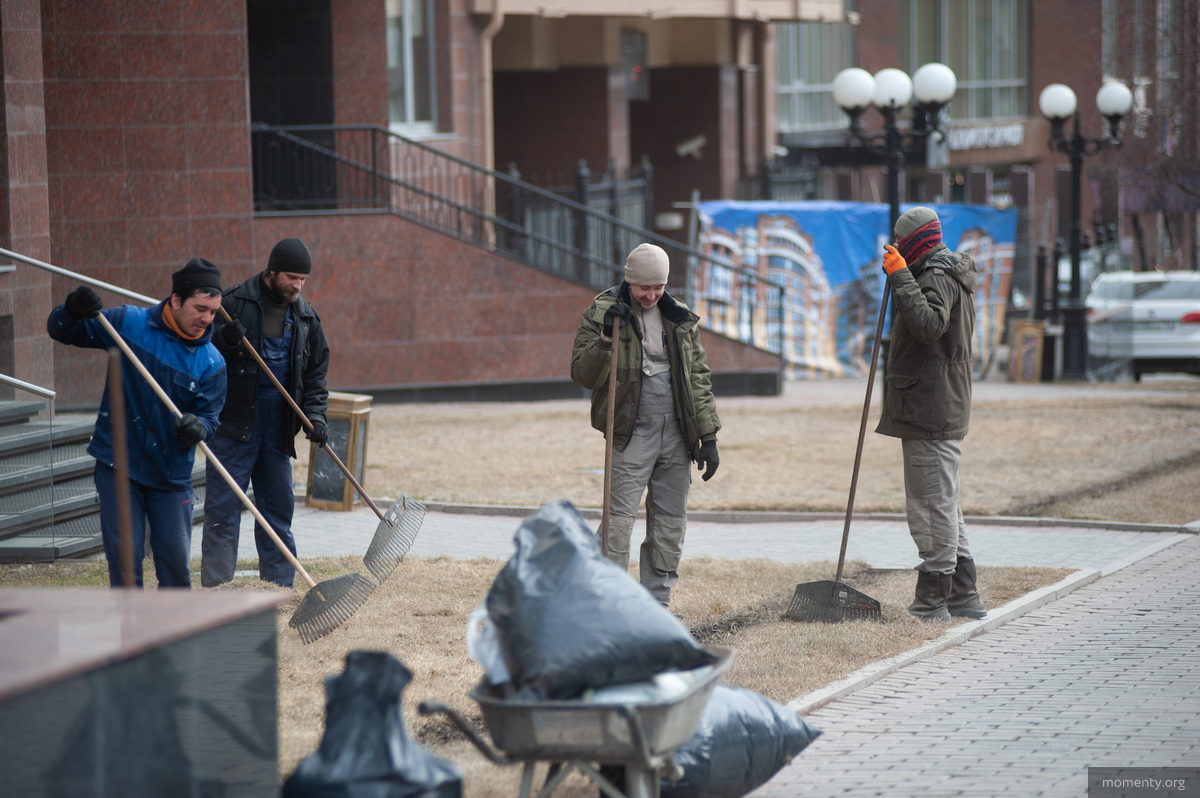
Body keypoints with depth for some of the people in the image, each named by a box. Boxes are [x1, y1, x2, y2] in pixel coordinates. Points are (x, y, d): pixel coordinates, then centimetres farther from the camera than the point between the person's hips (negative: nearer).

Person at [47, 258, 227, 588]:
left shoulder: (211, 361, -3)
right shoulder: (127, 323, -5)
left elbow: (210, 414, -1)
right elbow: (60, 331, 1)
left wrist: (198, 427, -26)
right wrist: (72, 311, -22)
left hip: (172, 474, 2)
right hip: (118, 466, -2)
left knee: (175, 561, 5)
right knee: (125, 560, 0)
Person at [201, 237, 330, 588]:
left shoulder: (306, 316, 11)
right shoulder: (234, 302, -3)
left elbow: (315, 373, 14)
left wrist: (316, 415, -1)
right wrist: (224, 340, -24)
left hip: (278, 428, 5)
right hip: (234, 424, -5)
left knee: (278, 511, 9)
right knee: (223, 510, -5)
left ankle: (279, 593, 16)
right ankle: (215, 592, -2)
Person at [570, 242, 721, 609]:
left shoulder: (681, 320, 12)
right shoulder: (600, 314, 0)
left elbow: (699, 379, 15)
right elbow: (582, 375, -7)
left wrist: (708, 437, 10)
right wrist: (606, 337, -22)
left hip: (676, 435, 4)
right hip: (631, 433, -4)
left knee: (671, 523, 6)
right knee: (619, 517, -10)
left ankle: (656, 603, 14)